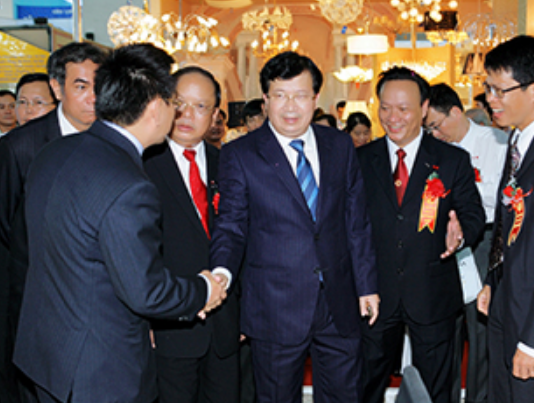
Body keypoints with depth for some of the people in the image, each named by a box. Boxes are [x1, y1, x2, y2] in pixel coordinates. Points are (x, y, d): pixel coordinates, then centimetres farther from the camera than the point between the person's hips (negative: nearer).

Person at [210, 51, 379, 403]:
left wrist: (367, 285, 8)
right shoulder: (240, 155, -4)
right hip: (276, 309, -3)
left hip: (339, 307, 3)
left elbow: (357, 222, 9)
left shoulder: (341, 146, 6)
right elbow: (231, 228, -3)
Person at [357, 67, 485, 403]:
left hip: (432, 297, -1)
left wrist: (461, 233, -23)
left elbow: (473, 212, 0)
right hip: (375, 294, 1)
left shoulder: (454, 161, -1)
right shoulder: (360, 160, 2)